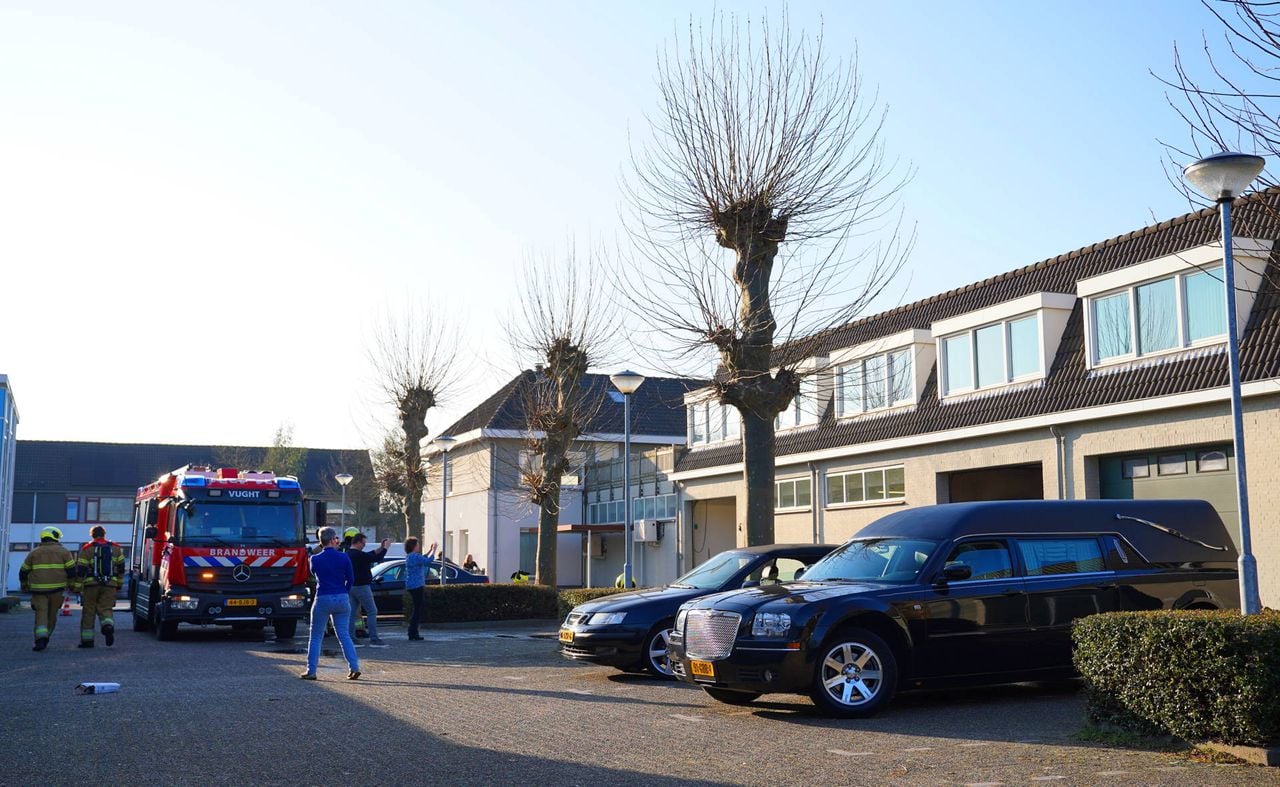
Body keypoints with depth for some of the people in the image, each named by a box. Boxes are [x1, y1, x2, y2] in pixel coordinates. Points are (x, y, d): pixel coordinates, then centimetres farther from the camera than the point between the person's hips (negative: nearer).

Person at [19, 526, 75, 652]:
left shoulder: (34, 553, 10)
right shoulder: (63, 552, 4)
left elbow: (23, 572, 15)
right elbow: (72, 571, -3)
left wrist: (24, 586, 30)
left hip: (38, 589, 0)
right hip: (57, 588, 0)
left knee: (41, 614, -5)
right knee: (52, 614, 14)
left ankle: (40, 640, -23)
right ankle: (45, 639, 21)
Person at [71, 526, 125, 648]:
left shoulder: (86, 549, -1)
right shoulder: (116, 548, 9)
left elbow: (80, 570, -4)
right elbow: (121, 567, 13)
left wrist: (76, 587, -1)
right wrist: (119, 583, 23)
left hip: (91, 584, -2)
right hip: (110, 584, 2)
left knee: (88, 611, 8)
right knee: (105, 608, 7)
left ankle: (87, 639, 10)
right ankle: (108, 625, -24)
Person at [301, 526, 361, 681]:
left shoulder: (315, 559, -6)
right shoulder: (344, 557, -4)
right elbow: (350, 579, 4)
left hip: (323, 600, -2)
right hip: (342, 599, 2)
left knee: (315, 637, 9)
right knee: (344, 635, 8)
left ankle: (311, 671, 9)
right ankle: (354, 667, 1)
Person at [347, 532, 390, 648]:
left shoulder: (348, 554, 11)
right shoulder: (359, 555, -19)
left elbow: (370, 555, 16)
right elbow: (377, 558, -19)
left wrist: (381, 547, 12)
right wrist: (385, 547, -5)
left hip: (352, 587, 9)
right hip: (361, 587, -9)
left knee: (352, 613, 9)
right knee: (372, 612, -4)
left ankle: (351, 639, 8)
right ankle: (374, 640, -7)